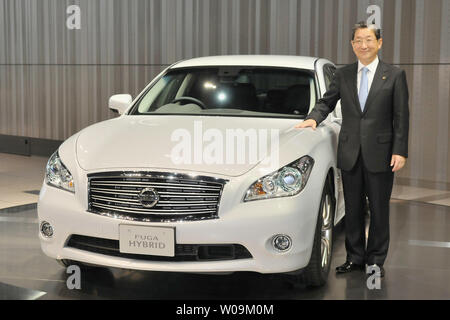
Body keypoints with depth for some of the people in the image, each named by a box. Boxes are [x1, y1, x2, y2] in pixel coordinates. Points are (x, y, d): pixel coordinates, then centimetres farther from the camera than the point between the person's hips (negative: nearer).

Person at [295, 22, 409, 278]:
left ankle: (376, 259, 18)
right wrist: (314, 118, -7)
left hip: (380, 153, -3)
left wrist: (400, 151, -9)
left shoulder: (395, 75, 1)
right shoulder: (343, 75, 8)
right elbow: (327, 101, 16)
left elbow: (401, 116, -2)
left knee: (379, 209, 6)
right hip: (350, 153, 3)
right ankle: (355, 258, 22)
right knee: (353, 210, 10)